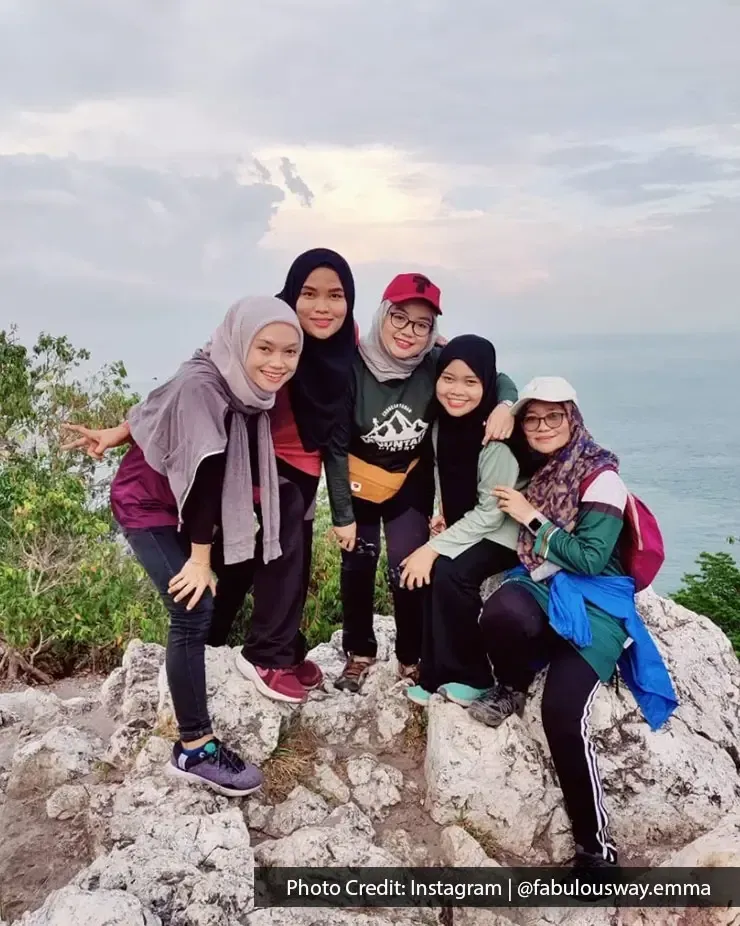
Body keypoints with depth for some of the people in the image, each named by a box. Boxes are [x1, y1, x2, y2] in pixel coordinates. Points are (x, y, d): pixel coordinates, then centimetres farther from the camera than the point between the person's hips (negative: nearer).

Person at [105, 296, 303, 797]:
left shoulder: (253, 388, -8)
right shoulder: (201, 385, -31)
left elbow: (242, 470, -1)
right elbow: (203, 469, -29)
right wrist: (200, 556, -25)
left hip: (191, 506, 8)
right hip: (149, 505, -8)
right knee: (195, 611, -15)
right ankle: (194, 749, -7)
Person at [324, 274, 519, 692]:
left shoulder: (437, 363, -22)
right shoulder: (354, 367, -26)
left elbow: (498, 379, -7)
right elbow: (336, 447, -17)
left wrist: (505, 404, -32)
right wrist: (342, 514, -14)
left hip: (411, 483, 0)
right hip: (358, 482, 0)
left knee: (410, 570, -5)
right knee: (357, 567, 10)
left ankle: (412, 658, 17)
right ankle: (359, 653, 31)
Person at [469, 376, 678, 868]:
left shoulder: (600, 476, -9)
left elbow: (590, 559, -15)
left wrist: (532, 518, -14)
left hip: (594, 602, -4)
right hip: (541, 589, 4)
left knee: (562, 714, -24)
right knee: (500, 612, -36)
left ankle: (596, 845, -5)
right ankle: (511, 689, -2)